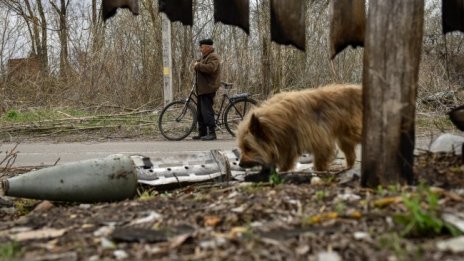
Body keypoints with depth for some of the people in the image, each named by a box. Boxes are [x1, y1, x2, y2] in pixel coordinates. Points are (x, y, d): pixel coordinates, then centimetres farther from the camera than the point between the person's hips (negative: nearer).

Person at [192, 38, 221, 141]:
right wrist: (196, 66, 12)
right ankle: (202, 133, 20)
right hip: (201, 89, 11)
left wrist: (198, 65, -17)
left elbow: (210, 68, -28)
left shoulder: (213, 57, -10)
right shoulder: (205, 57, 23)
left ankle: (212, 133, -11)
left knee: (207, 111, -13)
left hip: (208, 89, -11)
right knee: (200, 112, 13)